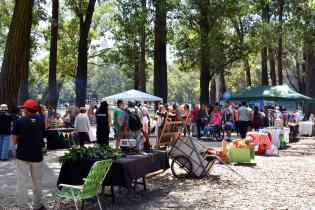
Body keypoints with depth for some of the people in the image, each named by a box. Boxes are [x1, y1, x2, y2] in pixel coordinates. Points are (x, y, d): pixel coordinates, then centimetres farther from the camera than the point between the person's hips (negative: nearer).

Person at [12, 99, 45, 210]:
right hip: (37, 155, 3)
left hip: (22, 156, -3)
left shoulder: (20, 121, -7)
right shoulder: (41, 121, 3)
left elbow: (14, 141, -5)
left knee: (22, 183, 2)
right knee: (37, 182, 15)